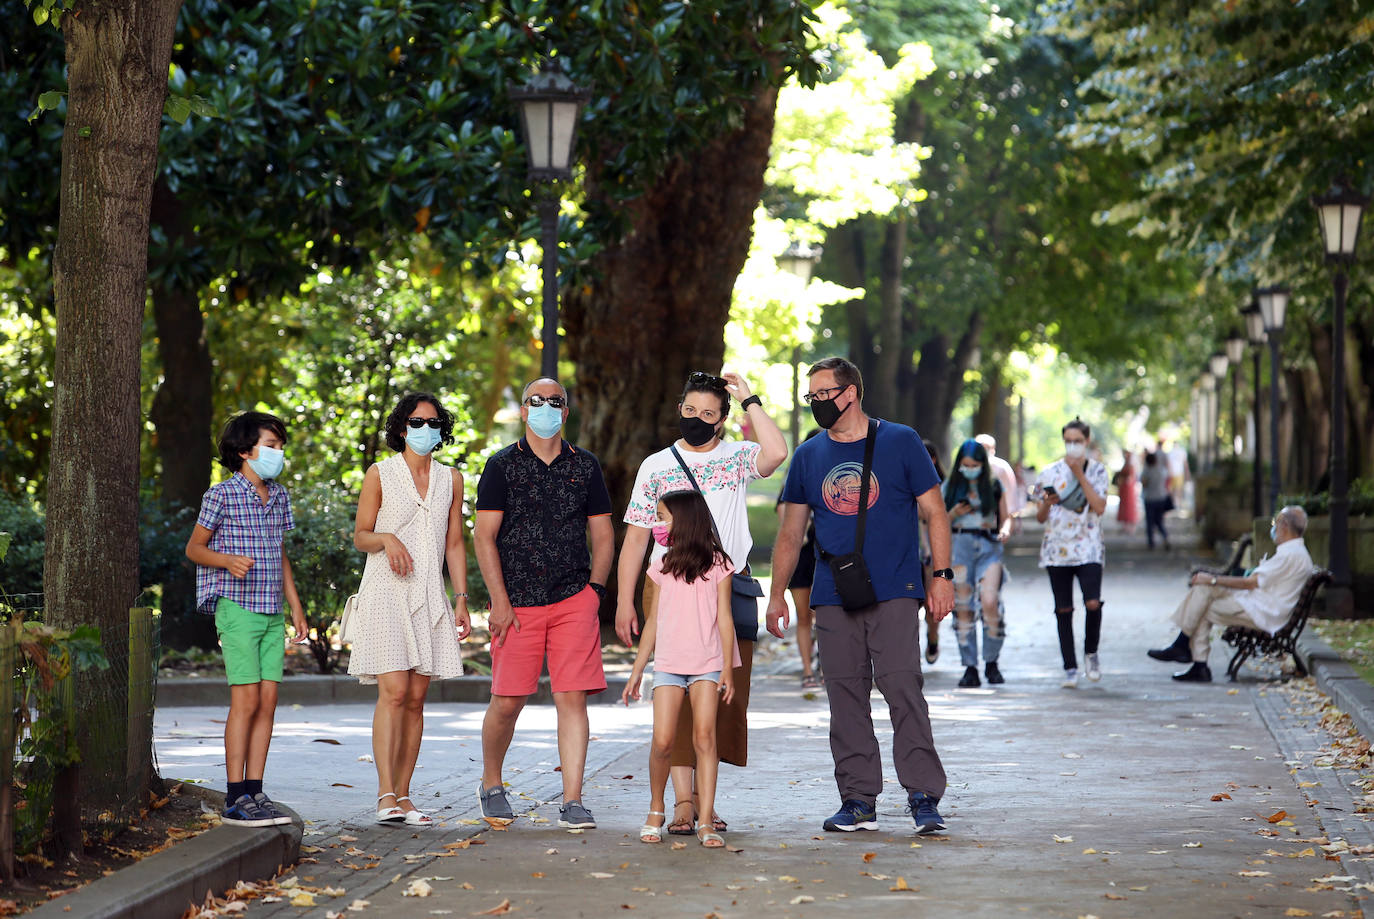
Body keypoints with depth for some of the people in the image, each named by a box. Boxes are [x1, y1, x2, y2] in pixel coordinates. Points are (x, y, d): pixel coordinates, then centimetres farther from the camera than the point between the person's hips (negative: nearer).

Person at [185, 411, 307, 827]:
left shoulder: (279, 497, 13)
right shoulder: (222, 495, -7)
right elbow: (194, 548, -1)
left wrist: (295, 605, 18)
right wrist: (228, 561, -20)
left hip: (272, 612, 6)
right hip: (237, 607, -6)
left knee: (268, 700, 2)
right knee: (246, 700, -9)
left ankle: (255, 792, 6)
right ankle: (236, 799, -5)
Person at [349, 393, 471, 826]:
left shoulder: (450, 479, 12)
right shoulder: (380, 474, 2)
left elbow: (454, 544, 14)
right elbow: (360, 536, 5)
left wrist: (462, 600, 7)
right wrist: (386, 539, -17)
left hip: (429, 597, 4)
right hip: (386, 594, -4)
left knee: (416, 698, 2)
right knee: (394, 692, -15)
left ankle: (403, 795, 7)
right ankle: (385, 796, -17)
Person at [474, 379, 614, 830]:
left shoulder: (584, 466, 11)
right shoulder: (503, 466, 3)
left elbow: (603, 535, 14)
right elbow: (484, 536, -1)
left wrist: (594, 589, 2)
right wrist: (499, 600, -8)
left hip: (575, 600, 1)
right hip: (518, 603, -1)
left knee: (572, 698, -6)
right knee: (507, 702, 0)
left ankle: (572, 802, -5)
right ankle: (491, 785, 24)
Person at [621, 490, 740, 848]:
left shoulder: (717, 564, 4)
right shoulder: (663, 567, 13)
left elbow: (724, 617, 2)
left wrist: (728, 667, -5)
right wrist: (637, 669, 15)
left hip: (707, 664, -2)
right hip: (668, 664, 2)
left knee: (705, 737, -11)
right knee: (662, 741, -8)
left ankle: (706, 822, -11)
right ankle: (656, 812, 12)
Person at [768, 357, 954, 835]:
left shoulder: (900, 442, 2)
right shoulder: (809, 456, 12)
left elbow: (934, 513, 4)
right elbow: (790, 534, 18)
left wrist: (942, 575, -4)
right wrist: (777, 595, 14)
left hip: (894, 593, -4)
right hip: (834, 598, 4)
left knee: (902, 687, -12)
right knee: (846, 697, 3)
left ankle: (923, 796, -9)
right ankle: (857, 800, 8)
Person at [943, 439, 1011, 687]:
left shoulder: (994, 486, 7)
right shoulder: (950, 486, 8)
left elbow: (1005, 517, 13)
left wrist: (1005, 530, -9)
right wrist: (955, 513, -9)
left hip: (988, 548, -1)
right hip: (960, 547, 1)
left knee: (990, 602, -18)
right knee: (963, 608, -2)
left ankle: (991, 663, -3)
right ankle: (970, 668, 4)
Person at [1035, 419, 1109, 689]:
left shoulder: (1097, 471, 6)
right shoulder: (1050, 472, 8)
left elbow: (1099, 507, -10)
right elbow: (1040, 517, 8)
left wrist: (1080, 475, -12)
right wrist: (1047, 503, -14)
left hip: (1088, 548, -2)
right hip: (1057, 549, 2)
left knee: (1093, 603, -18)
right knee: (1063, 610, 2)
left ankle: (1090, 652, 7)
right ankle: (1070, 668, 9)